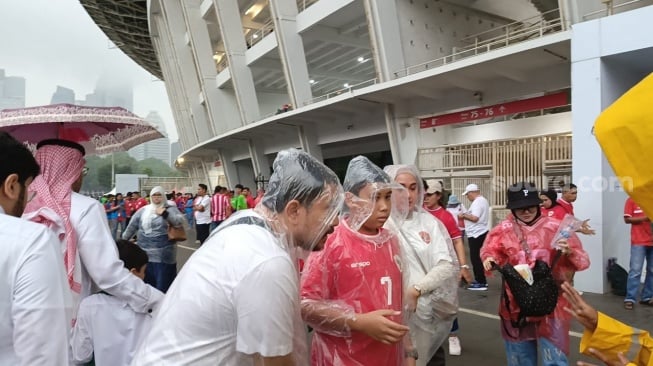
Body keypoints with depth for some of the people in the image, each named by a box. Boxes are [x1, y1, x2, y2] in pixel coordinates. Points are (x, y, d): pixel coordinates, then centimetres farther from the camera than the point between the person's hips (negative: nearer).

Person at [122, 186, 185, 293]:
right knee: (146, 283, 16)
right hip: (144, 253, 4)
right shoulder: (143, 210, 9)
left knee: (163, 284, 1)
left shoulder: (170, 209, -2)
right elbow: (132, 226, 15)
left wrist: (165, 214, -25)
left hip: (163, 255, -4)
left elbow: (180, 221, -16)